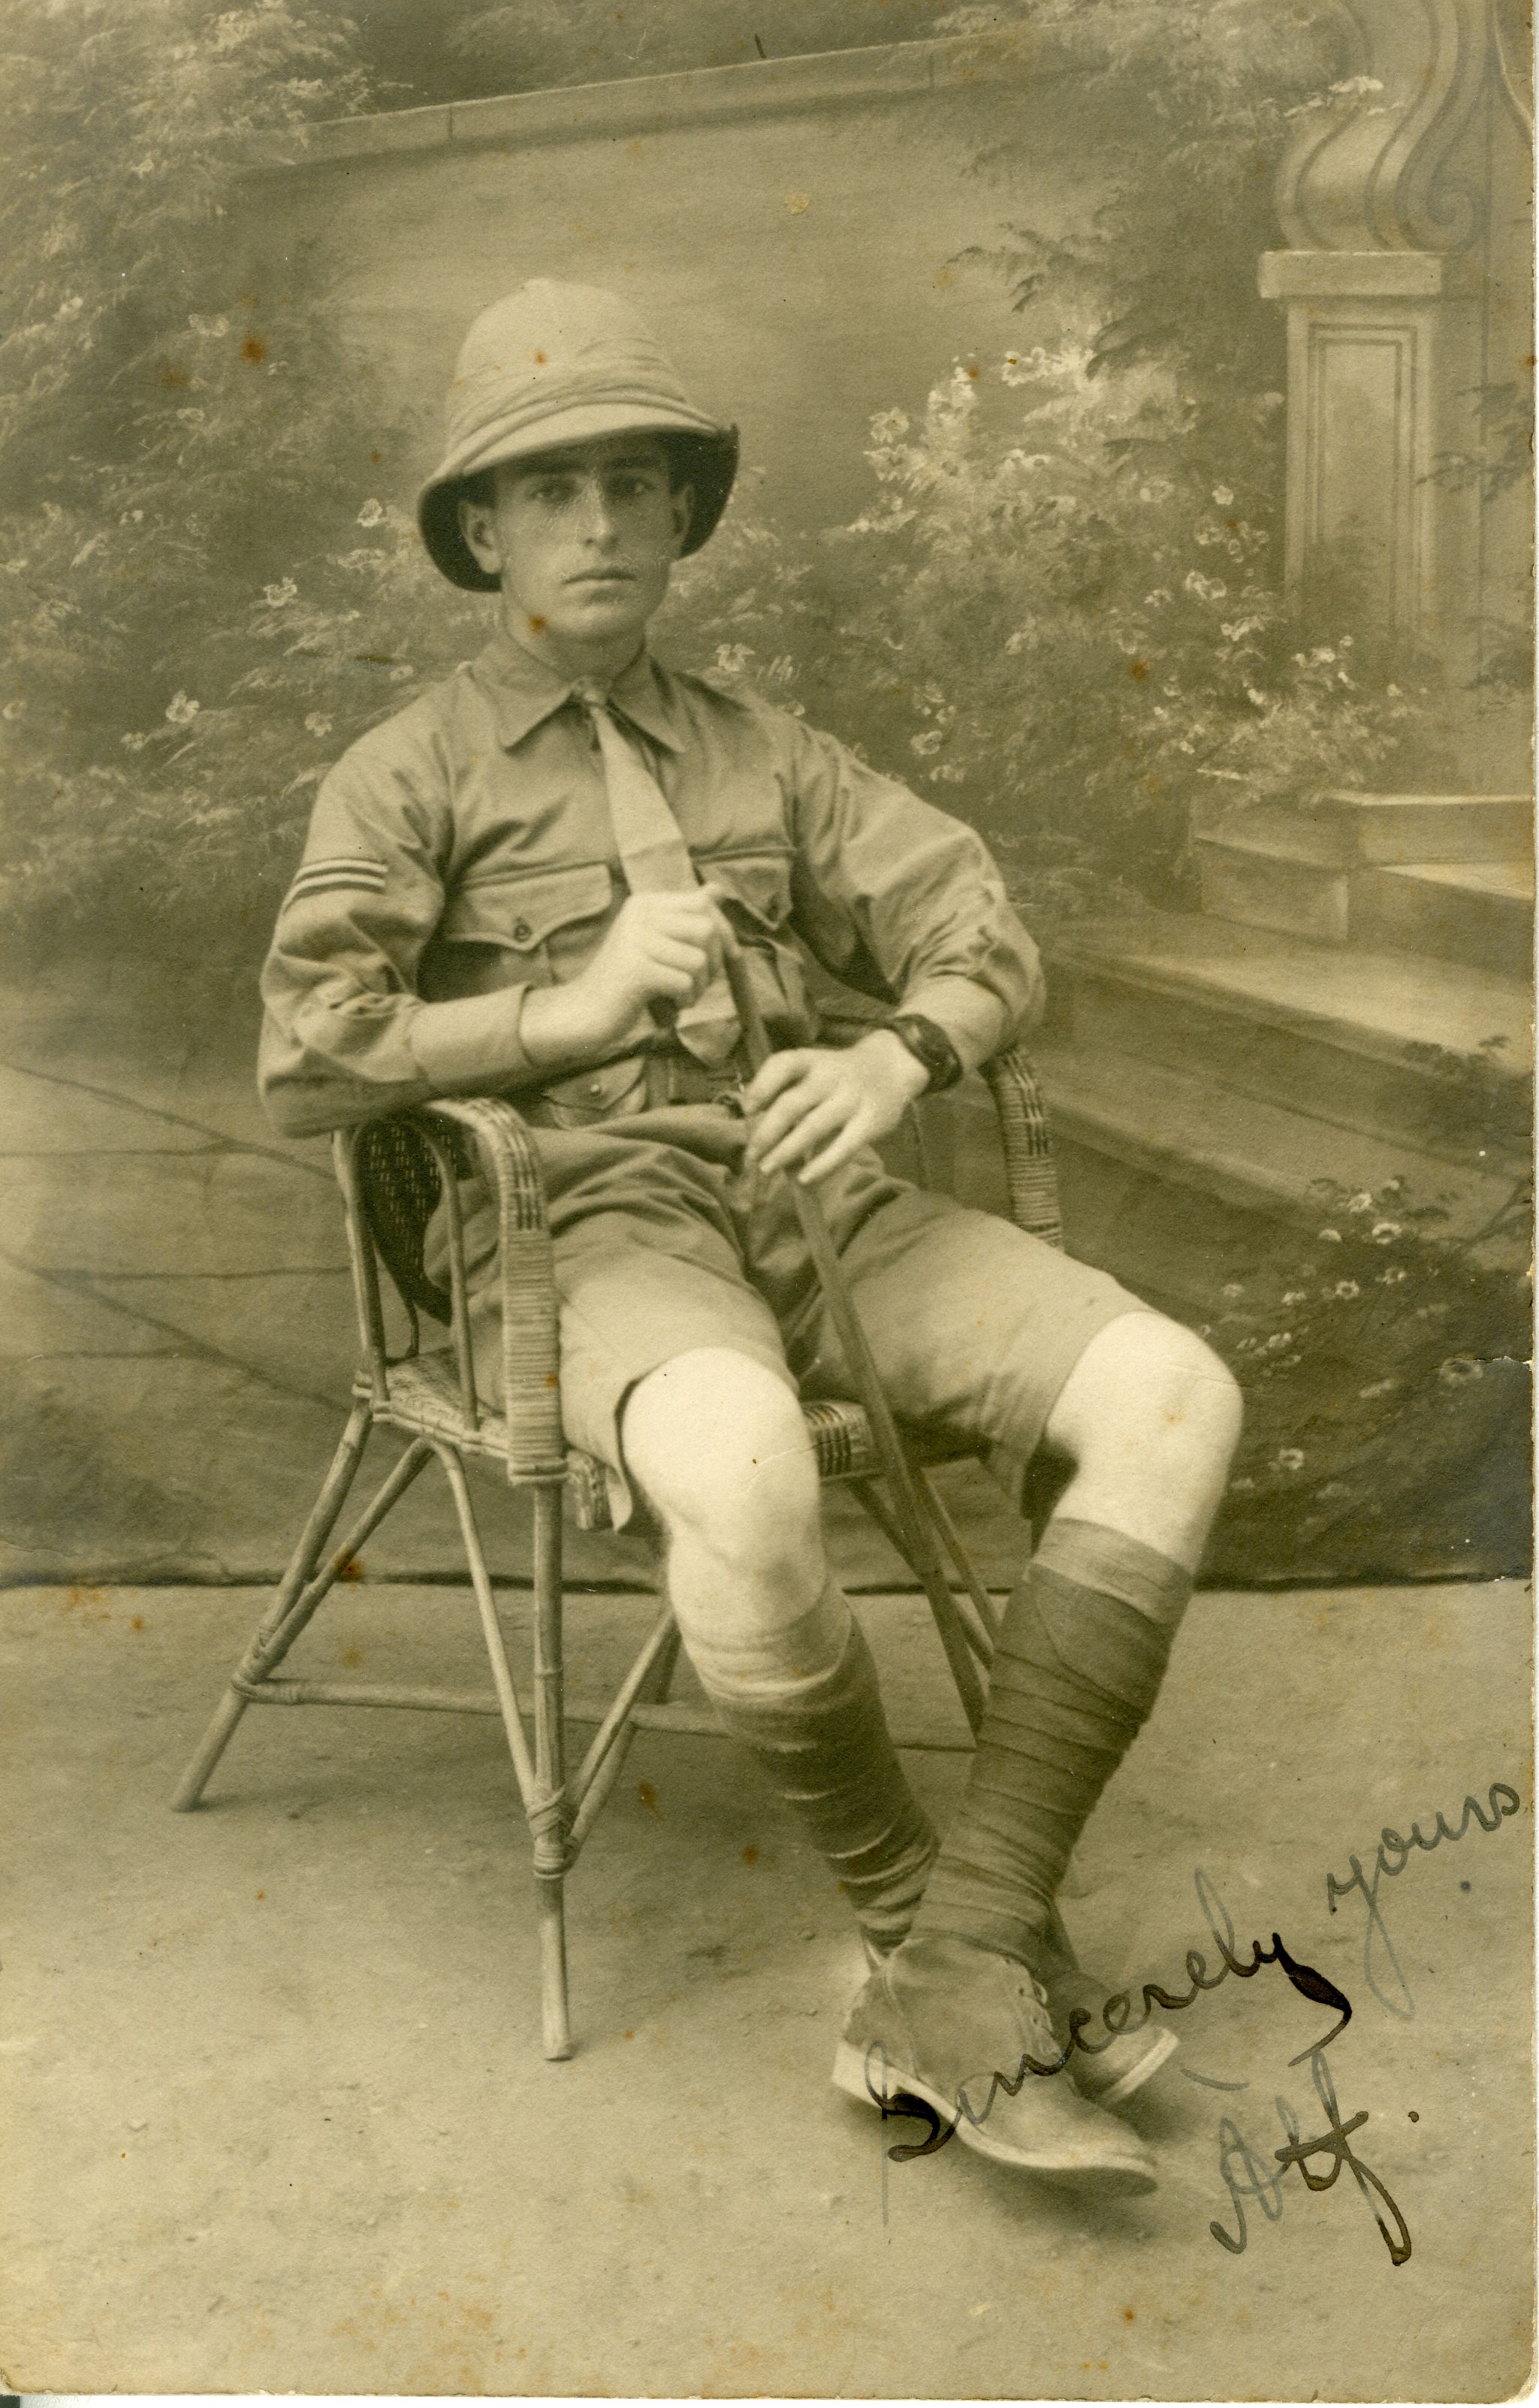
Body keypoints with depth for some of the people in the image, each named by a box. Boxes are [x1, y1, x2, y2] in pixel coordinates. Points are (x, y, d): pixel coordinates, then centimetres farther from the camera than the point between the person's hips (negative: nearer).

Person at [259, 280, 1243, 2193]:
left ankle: (963, 1974, -23)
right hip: (588, 1231, -4)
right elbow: (304, 1066, -6)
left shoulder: (762, 755, 21)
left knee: (1171, 1396, -21)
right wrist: (579, 1006, -11)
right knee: (743, 1466, -41)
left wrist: (892, 1059, -12)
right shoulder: (406, 778, 8)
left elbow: (986, 944, 10)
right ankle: (915, 1922, -15)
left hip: (815, 1205, 5)